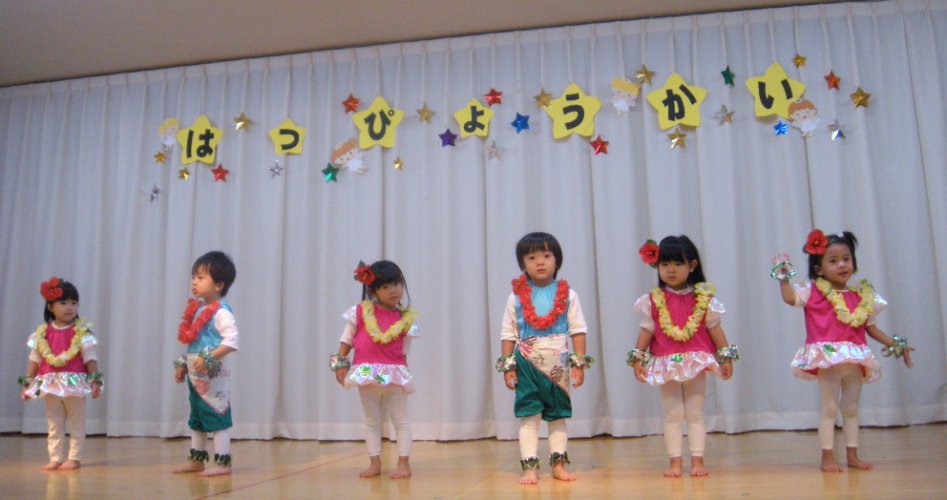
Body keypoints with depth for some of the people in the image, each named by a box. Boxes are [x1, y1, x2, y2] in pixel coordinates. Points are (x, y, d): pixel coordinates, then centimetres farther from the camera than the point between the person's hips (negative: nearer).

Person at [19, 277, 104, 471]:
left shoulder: (82, 331, -7)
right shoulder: (42, 332, 2)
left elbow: (90, 359, -7)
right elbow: (34, 359, 7)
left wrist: (95, 381, -11)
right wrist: (27, 383, 5)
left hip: (75, 383, -3)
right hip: (50, 384, 3)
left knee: (76, 424, 6)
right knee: (54, 424, 11)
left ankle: (74, 458, 14)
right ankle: (55, 458, 19)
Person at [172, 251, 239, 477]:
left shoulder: (221, 312, -17)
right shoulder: (198, 310, 11)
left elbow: (232, 340, -26)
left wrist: (209, 359, -29)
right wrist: (183, 365, 16)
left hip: (213, 377, -10)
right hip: (196, 376, 10)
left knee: (217, 418, -3)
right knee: (196, 419, 18)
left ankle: (223, 463, 4)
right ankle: (196, 460, 31)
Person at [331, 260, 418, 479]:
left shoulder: (406, 318, 0)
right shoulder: (360, 311, -2)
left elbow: (404, 351, 6)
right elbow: (346, 339, 5)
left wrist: (402, 371, 1)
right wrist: (340, 363, -1)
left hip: (394, 373, -1)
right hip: (367, 372, 1)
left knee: (400, 419, 4)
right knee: (372, 421, 12)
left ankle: (404, 463, 12)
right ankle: (375, 463, 21)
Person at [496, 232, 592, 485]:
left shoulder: (568, 294, 0)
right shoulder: (516, 296, 0)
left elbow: (578, 330, 0)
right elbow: (508, 333, 1)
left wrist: (579, 364, -5)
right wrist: (508, 366, -2)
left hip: (558, 365, 1)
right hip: (527, 365, -1)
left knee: (558, 416, 11)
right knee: (528, 416, 0)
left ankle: (559, 465, 21)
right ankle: (530, 467, 5)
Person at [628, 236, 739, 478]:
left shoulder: (703, 297, -2)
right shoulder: (653, 300, -2)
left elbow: (714, 328, 2)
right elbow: (646, 330, 1)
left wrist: (726, 357, 0)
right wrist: (637, 359, -2)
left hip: (696, 361, 0)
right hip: (666, 363, 0)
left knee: (695, 414, 7)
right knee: (672, 415, 7)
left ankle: (697, 460, 14)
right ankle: (675, 462, 12)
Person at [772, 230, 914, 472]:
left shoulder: (863, 296, 8)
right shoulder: (814, 292, -3)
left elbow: (871, 327, 15)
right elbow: (790, 297, -15)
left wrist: (896, 344, 11)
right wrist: (784, 277, -18)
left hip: (856, 358, 5)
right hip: (827, 356, -5)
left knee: (851, 407, 13)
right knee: (830, 408, -1)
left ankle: (852, 455, 23)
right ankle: (828, 457, 7)